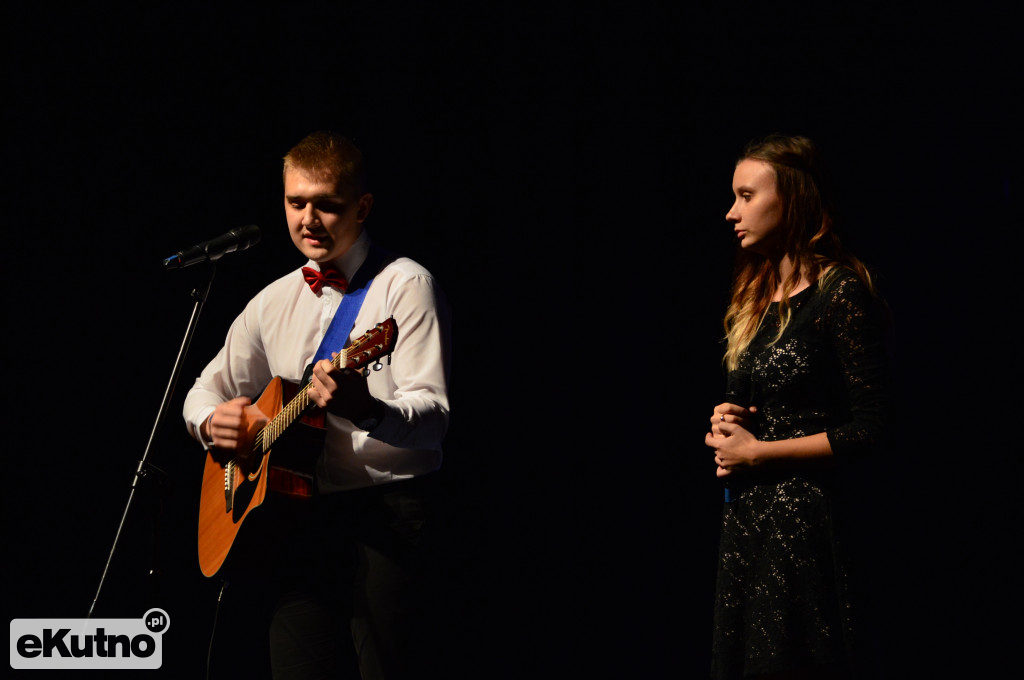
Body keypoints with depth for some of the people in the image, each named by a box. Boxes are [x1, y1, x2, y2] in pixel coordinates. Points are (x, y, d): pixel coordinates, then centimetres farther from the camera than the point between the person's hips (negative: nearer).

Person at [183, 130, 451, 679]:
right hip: (298, 517, 5)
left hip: (387, 510, -5)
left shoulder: (405, 285, -2)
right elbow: (207, 388, 27)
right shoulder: (273, 303, 17)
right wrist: (212, 422, 2)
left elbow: (433, 416, -13)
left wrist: (364, 409, -34)